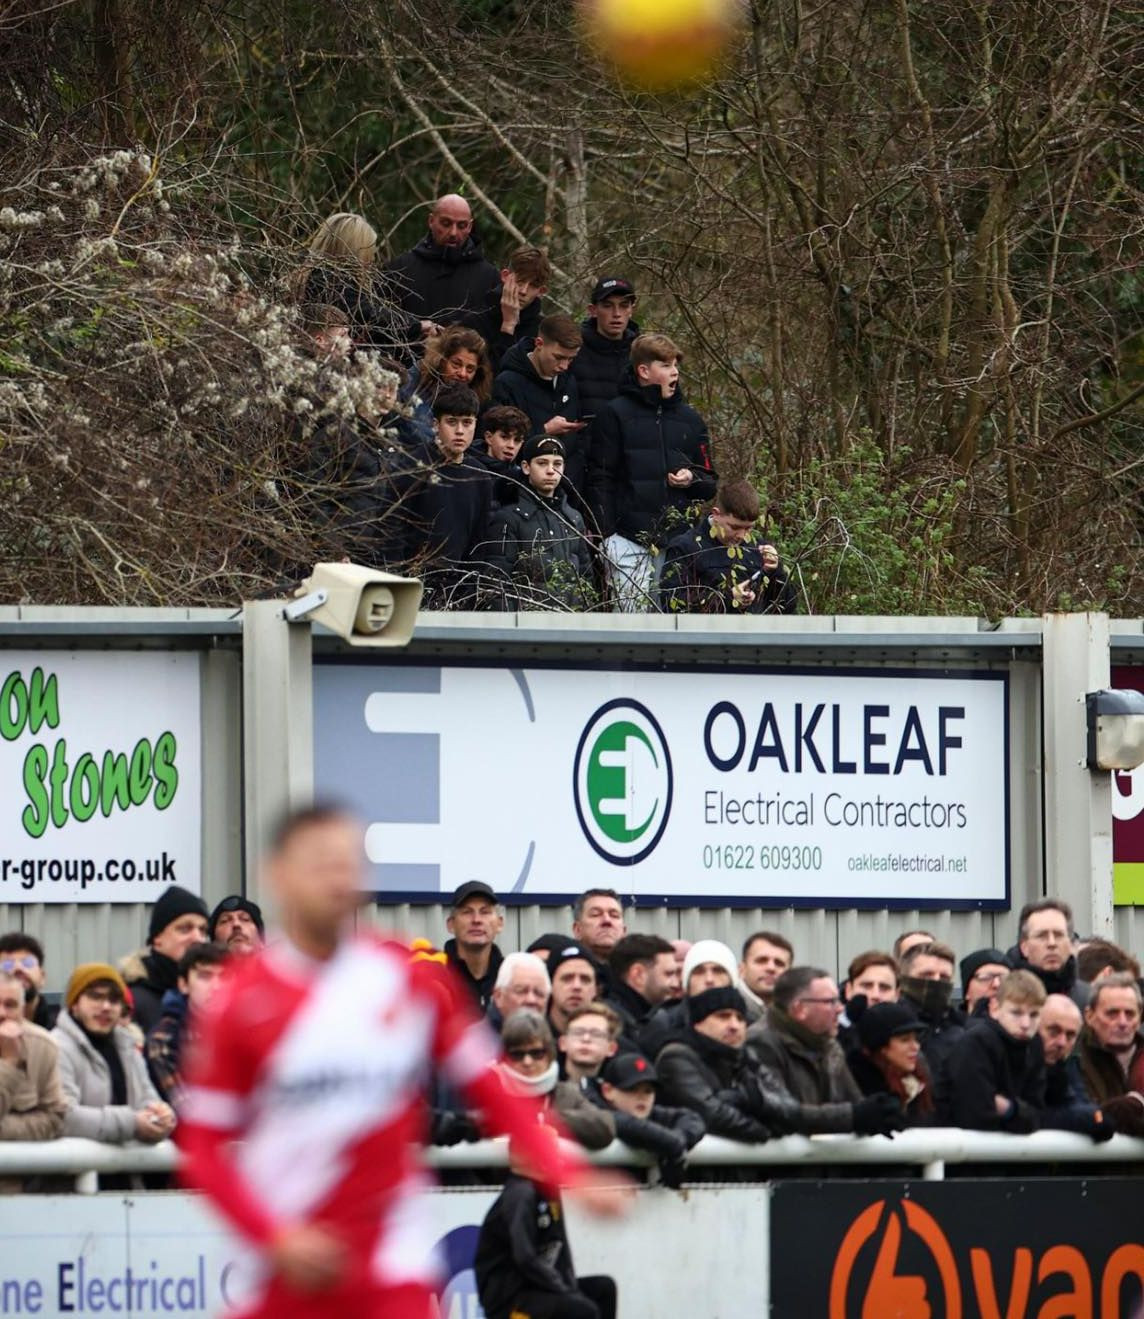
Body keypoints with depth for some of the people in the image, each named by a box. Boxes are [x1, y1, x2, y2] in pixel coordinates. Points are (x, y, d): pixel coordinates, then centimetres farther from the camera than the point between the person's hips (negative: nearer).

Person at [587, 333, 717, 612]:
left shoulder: (689, 419, 14)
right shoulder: (615, 415, 1)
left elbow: (709, 484, 19)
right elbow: (600, 481, -1)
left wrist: (692, 480, -4)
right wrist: (606, 534, -9)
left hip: (676, 542, 4)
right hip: (629, 543, -4)